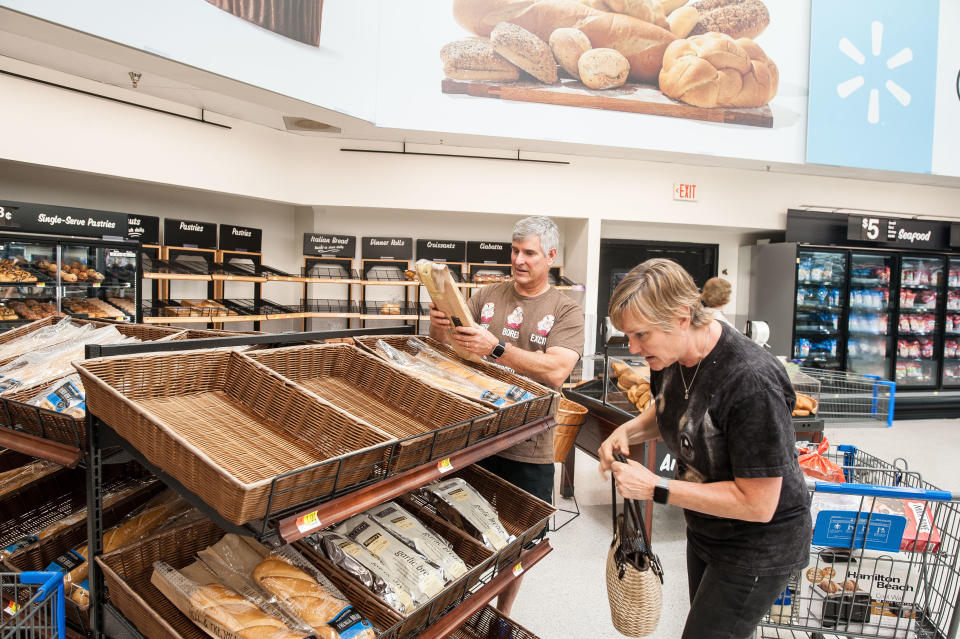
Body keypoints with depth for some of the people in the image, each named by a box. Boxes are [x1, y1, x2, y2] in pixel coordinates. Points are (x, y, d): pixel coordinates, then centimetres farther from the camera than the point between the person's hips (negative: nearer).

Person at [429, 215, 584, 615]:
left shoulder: (565, 311, -6)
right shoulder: (487, 297, 4)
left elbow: (555, 371, -21)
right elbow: (443, 347, 3)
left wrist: (496, 348, -32)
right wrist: (439, 326, -21)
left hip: (528, 451, -2)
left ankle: (502, 617, 40)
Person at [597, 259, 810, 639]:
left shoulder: (751, 383, -35)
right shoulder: (670, 355, -10)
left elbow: (757, 504, -30)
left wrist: (656, 489, -29)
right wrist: (629, 430, -8)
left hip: (759, 547, -8)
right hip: (704, 531, 8)